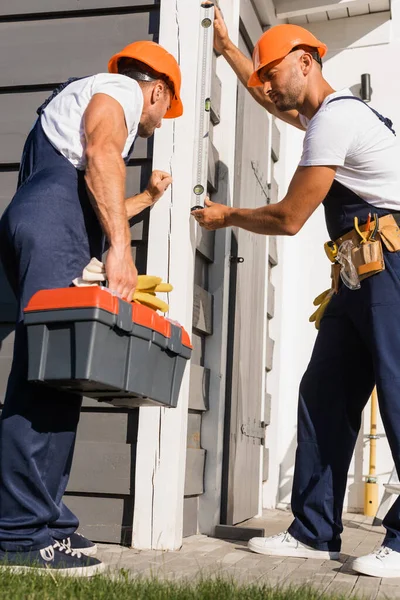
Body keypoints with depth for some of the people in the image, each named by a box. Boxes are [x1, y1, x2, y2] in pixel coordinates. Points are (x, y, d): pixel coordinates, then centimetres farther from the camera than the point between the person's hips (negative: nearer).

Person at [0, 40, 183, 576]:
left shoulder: (87, 100, 39)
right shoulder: (120, 89, 11)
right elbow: (100, 156, -11)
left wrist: (146, 200, 49)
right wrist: (121, 247, -20)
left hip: (47, 234, 10)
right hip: (51, 232, -10)